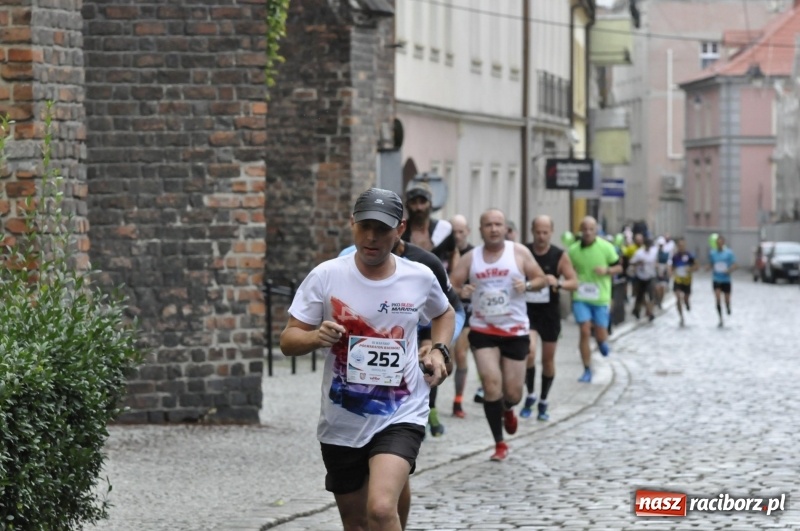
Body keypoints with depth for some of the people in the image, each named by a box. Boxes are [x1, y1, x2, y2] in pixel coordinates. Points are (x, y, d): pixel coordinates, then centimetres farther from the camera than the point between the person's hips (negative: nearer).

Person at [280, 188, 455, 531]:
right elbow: (288, 341, -4)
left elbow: (443, 314, 21)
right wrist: (316, 337, -25)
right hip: (341, 424, 2)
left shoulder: (420, 278, -2)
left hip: (401, 416, -2)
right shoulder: (325, 276, -7)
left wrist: (439, 350, 2)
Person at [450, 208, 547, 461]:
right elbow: (450, 286, 3)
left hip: (515, 330, 0)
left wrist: (527, 285, -19)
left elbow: (541, 279, 2)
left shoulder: (519, 252, -2)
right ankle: (499, 444, 0)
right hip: (482, 330, 0)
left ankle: (507, 410, 43)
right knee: (491, 385, -13)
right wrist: (460, 292, -20)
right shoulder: (470, 258, 1)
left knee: (513, 394, 3)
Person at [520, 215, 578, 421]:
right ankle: (530, 395, 0)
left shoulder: (560, 256, -5)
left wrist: (558, 283, -23)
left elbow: (574, 283, -5)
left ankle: (543, 403, 25)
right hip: (527, 310, -1)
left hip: (550, 312, 1)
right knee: (529, 351, -21)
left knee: (548, 359, 9)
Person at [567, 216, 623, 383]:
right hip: (581, 297, 0)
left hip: (601, 298, 0)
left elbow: (619, 267, 4)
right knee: (585, 332, -8)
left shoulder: (606, 247, -5)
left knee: (601, 336, 3)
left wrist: (607, 271, -16)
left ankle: (602, 341, 43)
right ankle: (587, 371, 2)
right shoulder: (573, 250, -1)